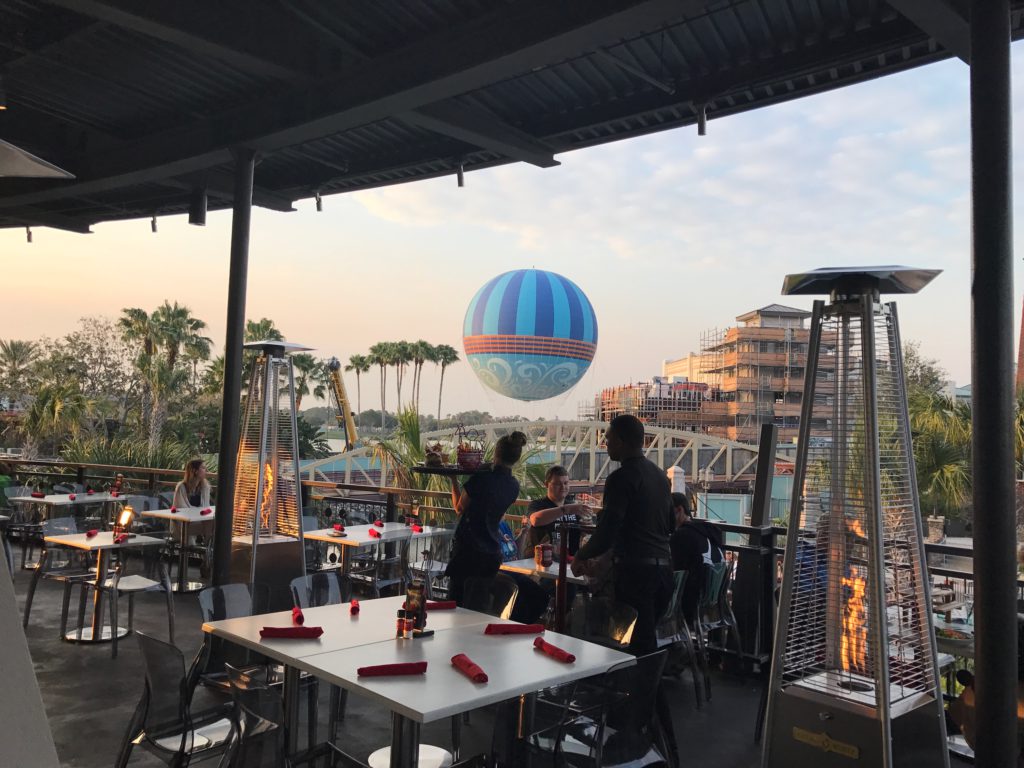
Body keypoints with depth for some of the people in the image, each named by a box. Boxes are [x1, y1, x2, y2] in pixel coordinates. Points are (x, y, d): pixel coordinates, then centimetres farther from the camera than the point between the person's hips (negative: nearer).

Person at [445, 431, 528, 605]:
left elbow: (460, 509, -4)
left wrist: (453, 480, 8)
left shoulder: (480, 479, -16)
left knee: (456, 602, 2)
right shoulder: (514, 486, 2)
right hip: (493, 553, 6)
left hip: (467, 550, -6)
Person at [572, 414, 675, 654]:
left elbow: (605, 535, -18)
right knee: (649, 637, 17)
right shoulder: (659, 474, 13)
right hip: (664, 565, 8)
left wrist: (580, 557, 0)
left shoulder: (621, 478, -12)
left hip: (635, 569, -8)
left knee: (639, 645, -4)